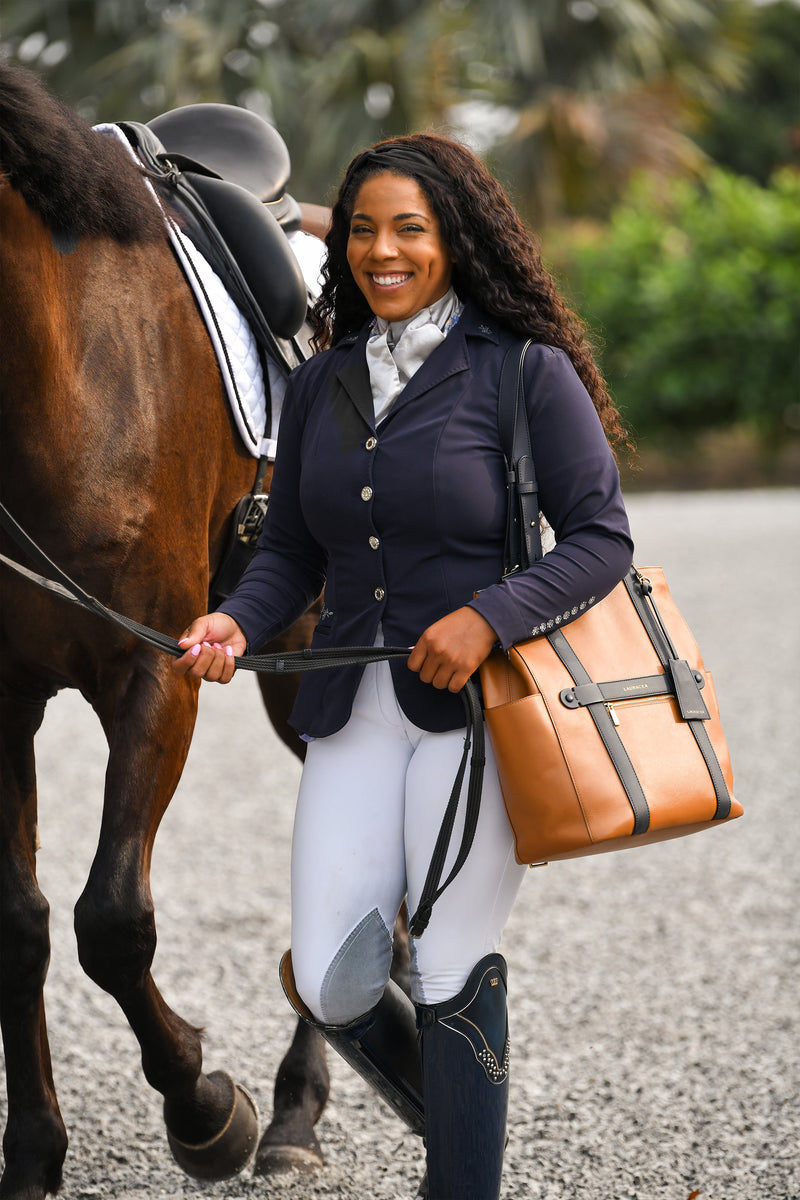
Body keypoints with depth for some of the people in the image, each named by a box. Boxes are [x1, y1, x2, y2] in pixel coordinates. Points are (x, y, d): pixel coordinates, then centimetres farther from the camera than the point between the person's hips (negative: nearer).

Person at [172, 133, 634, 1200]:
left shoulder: (528, 373, -6)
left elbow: (602, 538, -8)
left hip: (479, 708, -5)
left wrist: (488, 617, -23)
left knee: (453, 973, -5)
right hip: (354, 710, 5)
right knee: (328, 983, 0)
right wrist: (237, 623, -8)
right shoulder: (319, 388, 10)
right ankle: (455, 1111, 31)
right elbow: (292, 552, 13)